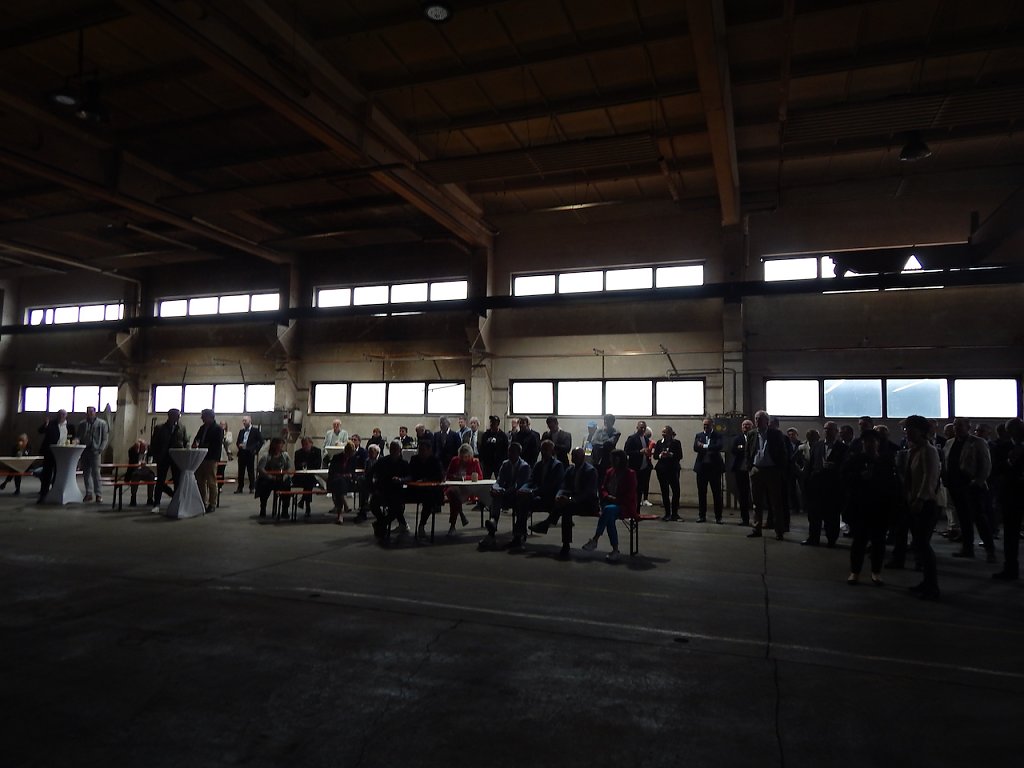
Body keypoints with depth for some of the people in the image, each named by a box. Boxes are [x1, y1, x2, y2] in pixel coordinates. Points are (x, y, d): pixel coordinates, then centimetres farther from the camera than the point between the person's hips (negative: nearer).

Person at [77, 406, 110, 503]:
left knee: (95, 472, -9)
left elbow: (105, 438, 1)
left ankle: (98, 494, -5)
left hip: (95, 451, -5)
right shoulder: (82, 424, 15)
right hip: (84, 451, 5)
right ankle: (89, 493, 15)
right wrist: (77, 440, -5)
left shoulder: (102, 424, 3)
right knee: (86, 473, 7)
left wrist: (101, 449, -10)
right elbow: (78, 436, 18)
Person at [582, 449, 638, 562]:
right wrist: (608, 496, -7)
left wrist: (616, 499, -16)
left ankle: (595, 540, -36)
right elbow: (603, 489, 15)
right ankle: (615, 550, -33)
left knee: (608, 510, -37)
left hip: (625, 506, -4)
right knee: (609, 517, -32)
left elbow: (630, 495, -8)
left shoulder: (630, 474, -3)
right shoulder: (610, 472, 14)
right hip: (609, 503, 4)